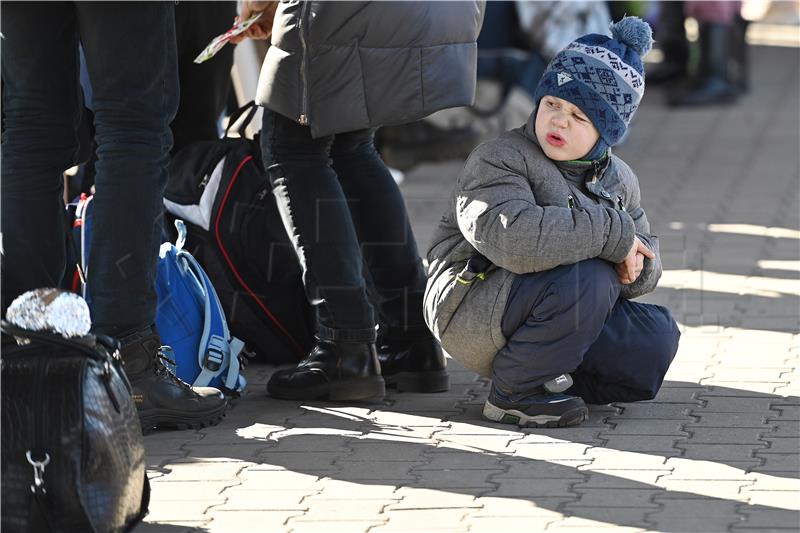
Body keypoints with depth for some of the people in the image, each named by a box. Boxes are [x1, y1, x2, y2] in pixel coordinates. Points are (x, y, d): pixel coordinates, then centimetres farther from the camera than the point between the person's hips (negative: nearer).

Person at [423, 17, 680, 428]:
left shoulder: (619, 181, 10)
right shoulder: (500, 159, -14)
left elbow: (645, 265, 16)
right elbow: (512, 238, -35)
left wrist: (634, 268, -12)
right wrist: (612, 233, -28)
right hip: (472, 315, -7)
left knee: (657, 337, -11)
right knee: (587, 279, -32)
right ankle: (514, 391, -16)